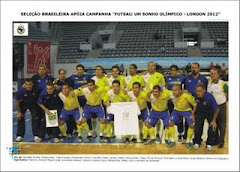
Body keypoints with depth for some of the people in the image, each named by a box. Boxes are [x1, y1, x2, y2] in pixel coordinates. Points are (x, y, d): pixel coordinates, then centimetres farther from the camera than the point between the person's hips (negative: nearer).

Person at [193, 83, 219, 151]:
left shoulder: (210, 97, -33)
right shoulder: (195, 96, -26)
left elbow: (217, 109, -20)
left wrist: (214, 120, -14)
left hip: (210, 113, -1)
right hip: (200, 113, 2)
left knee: (212, 128, -9)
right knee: (197, 127, -7)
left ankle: (209, 144, 14)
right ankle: (197, 143, 17)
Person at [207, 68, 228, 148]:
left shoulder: (223, 84, -15)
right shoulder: (208, 82, -2)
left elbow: (228, 93, -4)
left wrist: (225, 100, 2)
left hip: (221, 106, -4)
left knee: (221, 124, 6)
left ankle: (221, 141, 15)